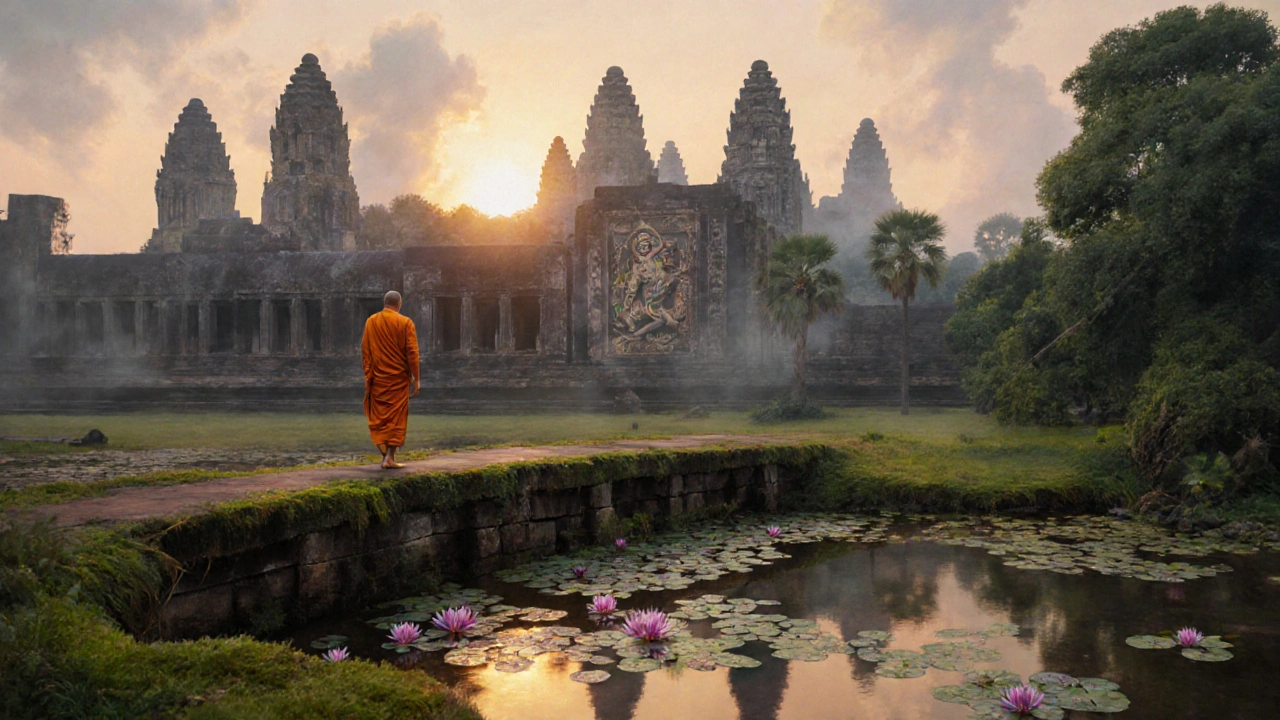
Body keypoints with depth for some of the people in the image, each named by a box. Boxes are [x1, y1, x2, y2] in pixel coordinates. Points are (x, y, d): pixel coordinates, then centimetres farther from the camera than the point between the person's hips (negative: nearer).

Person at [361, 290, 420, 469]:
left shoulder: (371, 321, 2)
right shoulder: (405, 323, -7)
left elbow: (364, 350, 2)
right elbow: (412, 353, -10)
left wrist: (367, 375, 8)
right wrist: (416, 379, -5)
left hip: (377, 377, 2)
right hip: (399, 377, -2)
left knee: (379, 416, 12)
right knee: (396, 417, 3)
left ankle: (385, 454, 1)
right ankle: (390, 458, -2)